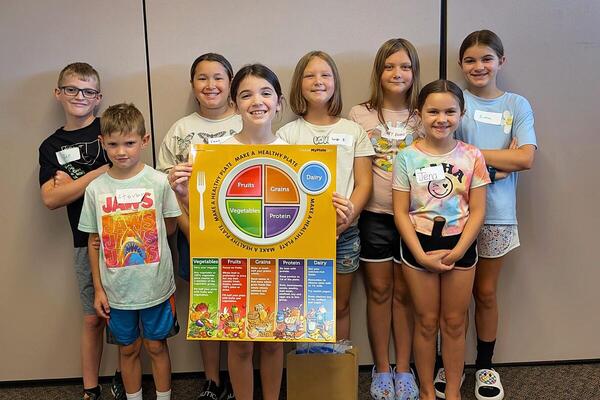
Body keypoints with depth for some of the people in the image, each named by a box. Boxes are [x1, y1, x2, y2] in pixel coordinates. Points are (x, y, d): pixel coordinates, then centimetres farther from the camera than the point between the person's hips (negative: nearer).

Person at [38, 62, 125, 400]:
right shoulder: (51, 146, 9)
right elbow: (51, 199, -3)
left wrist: (71, 182, -8)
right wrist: (100, 172, -12)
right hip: (88, 240, 2)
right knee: (94, 318, 9)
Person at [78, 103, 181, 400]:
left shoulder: (158, 181, -10)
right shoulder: (95, 189, -4)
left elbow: (170, 227, 0)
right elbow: (94, 242, 3)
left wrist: (135, 236, -7)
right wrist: (98, 289, 2)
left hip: (155, 285, -2)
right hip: (116, 289, 2)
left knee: (156, 345, 14)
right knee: (128, 348, 17)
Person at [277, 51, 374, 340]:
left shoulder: (353, 131, 6)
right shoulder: (287, 133, 2)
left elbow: (364, 183, 2)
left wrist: (344, 219, -14)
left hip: (345, 231, 2)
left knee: (340, 307, 13)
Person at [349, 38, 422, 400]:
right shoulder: (359, 115, 1)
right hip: (374, 216, 0)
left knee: (404, 293, 9)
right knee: (379, 291, 8)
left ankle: (404, 370, 23)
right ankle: (382, 370, 23)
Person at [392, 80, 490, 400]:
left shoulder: (471, 156, -3)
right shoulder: (407, 157, -6)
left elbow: (477, 210, -3)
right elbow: (401, 212, -6)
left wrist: (456, 252, -12)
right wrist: (422, 255, -13)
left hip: (460, 245, 1)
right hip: (418, 244, -1)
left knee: (454, 322, 11)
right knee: (426, 322, 10)